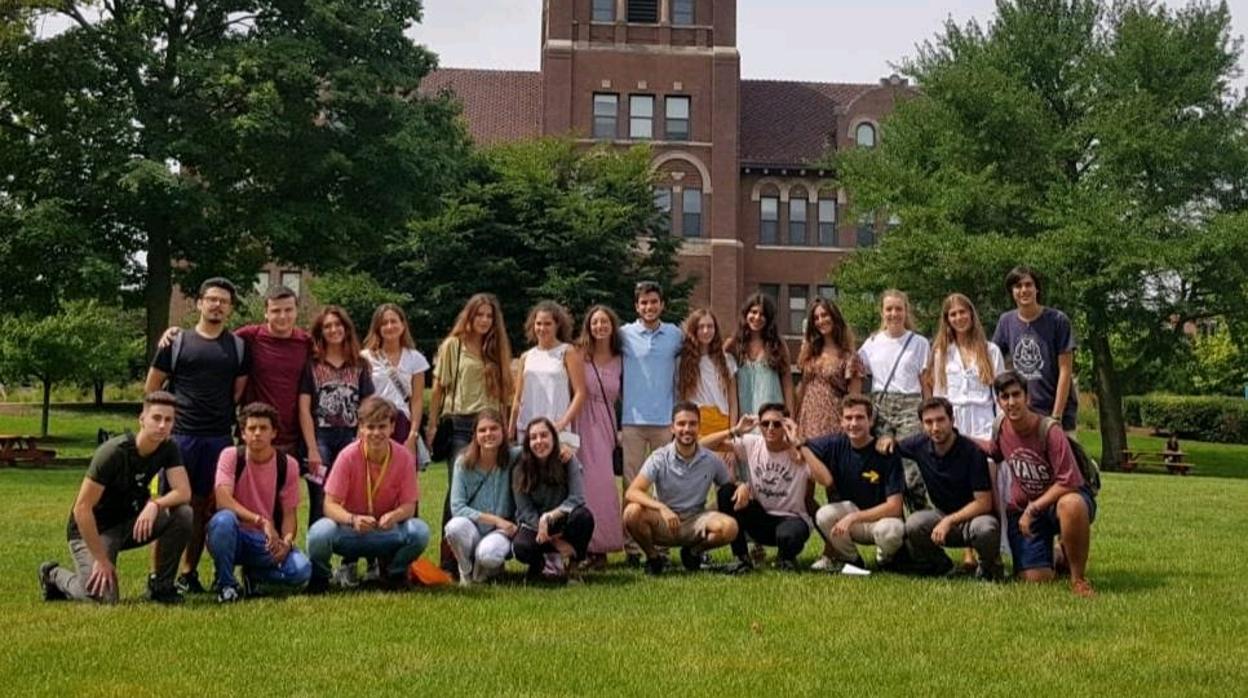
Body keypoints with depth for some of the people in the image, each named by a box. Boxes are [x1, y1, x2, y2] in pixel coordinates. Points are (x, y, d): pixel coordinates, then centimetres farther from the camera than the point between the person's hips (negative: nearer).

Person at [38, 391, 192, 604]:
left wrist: (155, 504, -37)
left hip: (129, 523, 5)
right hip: (92, 529, -5)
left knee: (183, 515, -20)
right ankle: (54, 575, 10)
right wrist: (101, 560, -23)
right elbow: (82, 508, -25)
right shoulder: (113, 453, -25)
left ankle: (161, 585, -2)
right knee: (104, 597, -22)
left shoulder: (168, 449, -8)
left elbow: (184, 492, -16)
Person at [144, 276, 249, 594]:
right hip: (179, 435, -2)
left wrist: (224, 417, 7)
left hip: (220, 438, 2)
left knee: (203, 506, 8)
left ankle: (189, 573, 18)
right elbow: (151, 387, 7)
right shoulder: (176, 342, 3)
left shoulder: (239, 347, 10)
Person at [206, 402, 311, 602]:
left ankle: (253, 575, 6)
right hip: (235, 536, -2)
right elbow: (223, 500, -20)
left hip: (269, 541, 2)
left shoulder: (288, 464, -1)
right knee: (223, 519, -37)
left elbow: (289, 513, 0)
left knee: (302, 569, -27)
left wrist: (286, 542, -21)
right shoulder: (231, 456, -7)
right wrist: (261, 521, -31)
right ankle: (226, 583, -12)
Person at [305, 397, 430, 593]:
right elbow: (330, 505, -17)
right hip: (350, 529, -1)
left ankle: (393, 571, 6)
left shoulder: (404, 457, -13)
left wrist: (394, 516, -33)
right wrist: (353, 519, -38)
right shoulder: (348, 456, -17)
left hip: (388, 531, 2)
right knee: (319, 533, -34)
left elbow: (409, 505, -9)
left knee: (420, 531, -28)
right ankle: (319, 576, 2)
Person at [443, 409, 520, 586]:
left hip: (501, 531, -1)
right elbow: (457, 507, -10)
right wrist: (495, 519, -16)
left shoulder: (513, 457, -6)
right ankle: (466, 572, -3)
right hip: (472, 528, 1)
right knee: (456, 526, -35)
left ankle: (493, 567, 5)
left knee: (488, 554, -36)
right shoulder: (463, 462, -6)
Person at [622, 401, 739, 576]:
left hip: (695, 522, 2)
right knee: (633, 512, -31)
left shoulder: (711, 460, -3)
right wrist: (661, 507, -37)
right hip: (663, 523, -2)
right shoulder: (659, 458, -10)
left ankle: (693, 552, 6)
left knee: (729, 527, -28)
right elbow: (631, 493, -20)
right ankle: (653, 558, -1)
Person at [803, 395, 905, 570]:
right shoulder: (835, 445, -7)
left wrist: (853, 518, -28)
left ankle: (885, 559, 1)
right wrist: (798, 443, -25)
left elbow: (894, 507, -21)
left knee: (891, 530, -37)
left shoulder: (886, 453, -17)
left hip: (881, 518, -3)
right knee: (824, 515, -29)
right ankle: (850, 560, 0)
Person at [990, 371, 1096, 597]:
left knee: (1071, 506, -44)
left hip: (1061, 497, -4)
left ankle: (1078, 577, -22)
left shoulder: (1050, 431, -22)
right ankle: (1057, 561, 28)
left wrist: (1033, 508, -21)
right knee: (1034, 578, -12)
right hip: (1023, 507, 4)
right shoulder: (1000, 428, -4)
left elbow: (1067, 483, -25)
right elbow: (994, 452, 21)